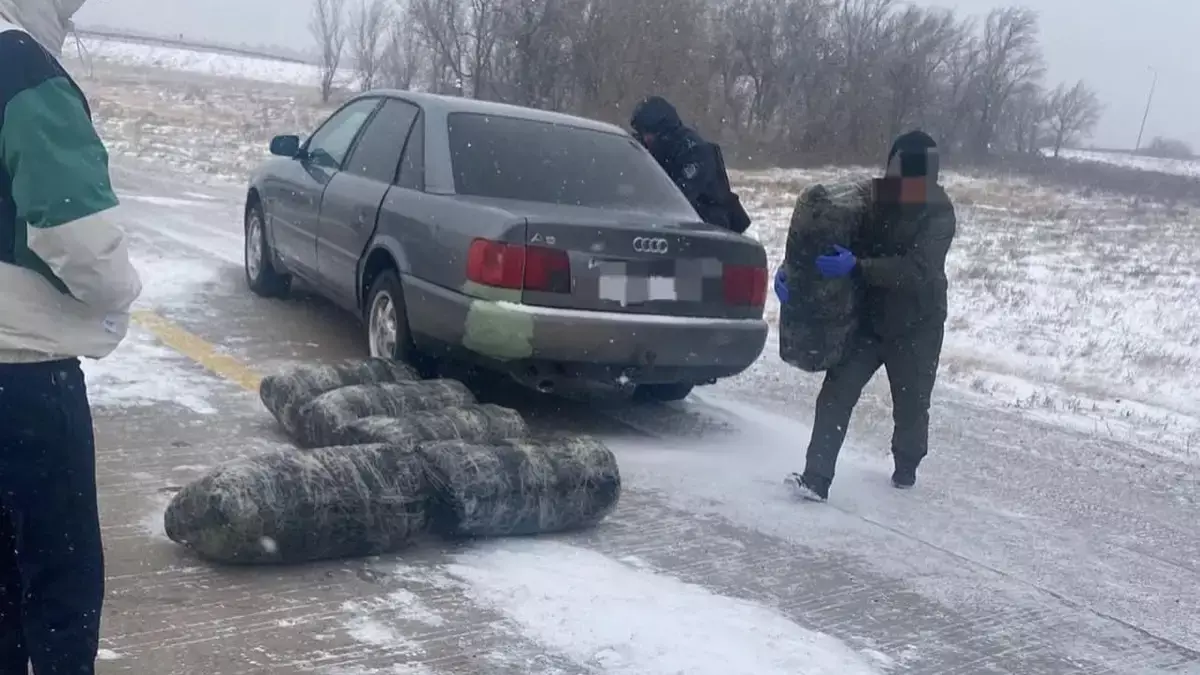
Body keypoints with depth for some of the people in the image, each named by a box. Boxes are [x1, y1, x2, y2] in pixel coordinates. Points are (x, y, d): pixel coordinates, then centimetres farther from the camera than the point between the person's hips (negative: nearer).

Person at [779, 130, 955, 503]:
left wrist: (857, 267, -39)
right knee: (836, 394, -10)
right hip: (867, 319, 2)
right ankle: (816, 479, -10)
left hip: (916, 327, -2)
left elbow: (917, 268, -29)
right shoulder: (870, 197, -6)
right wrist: (790, 269, -16)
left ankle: (905, 469, 41)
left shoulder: (938, 213, -16)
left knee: (911, 404, 14)